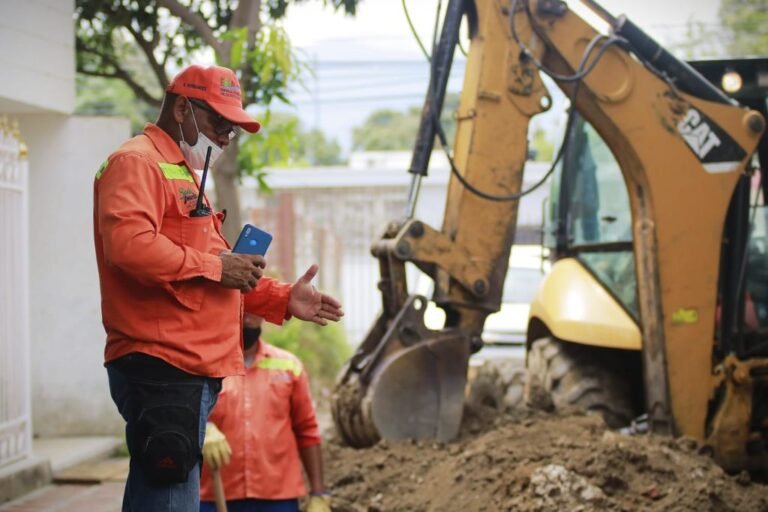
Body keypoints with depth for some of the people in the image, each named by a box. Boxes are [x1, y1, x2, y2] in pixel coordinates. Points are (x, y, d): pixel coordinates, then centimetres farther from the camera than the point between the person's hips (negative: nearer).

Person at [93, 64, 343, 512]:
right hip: (161, 368, -11)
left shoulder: (185, 174, 27)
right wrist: (214, 266, -17)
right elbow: (127, 242, -25)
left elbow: (222, 282, 31)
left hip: (191, 371, 11)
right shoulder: (136, 163, -6)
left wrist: (284, 299, 17)